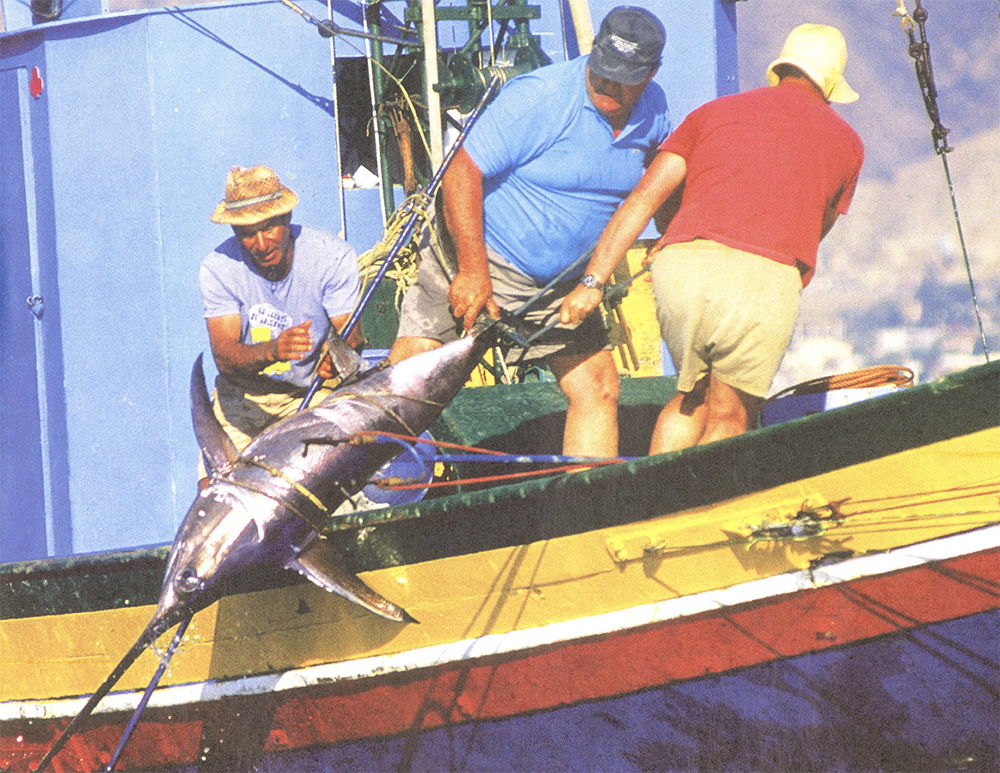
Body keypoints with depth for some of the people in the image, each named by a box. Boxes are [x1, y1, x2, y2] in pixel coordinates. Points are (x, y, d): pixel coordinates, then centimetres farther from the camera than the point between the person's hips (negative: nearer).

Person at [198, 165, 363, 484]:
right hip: (243, 393, 1)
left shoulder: (333, 257, -16)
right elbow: (224, 357, -21)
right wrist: (272, 351, -44)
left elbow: (351, 337, -14)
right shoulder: (218, 269, -15)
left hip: (313, 390, -1)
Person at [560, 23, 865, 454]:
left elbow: (643, 198, 16)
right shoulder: (846, 143, 25)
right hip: (765, 279, -2)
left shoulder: (714, 112, 26)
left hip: (681, 268, 2)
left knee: (693, 398, 25)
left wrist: (594, 281, 13)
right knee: (728, 417, 15)